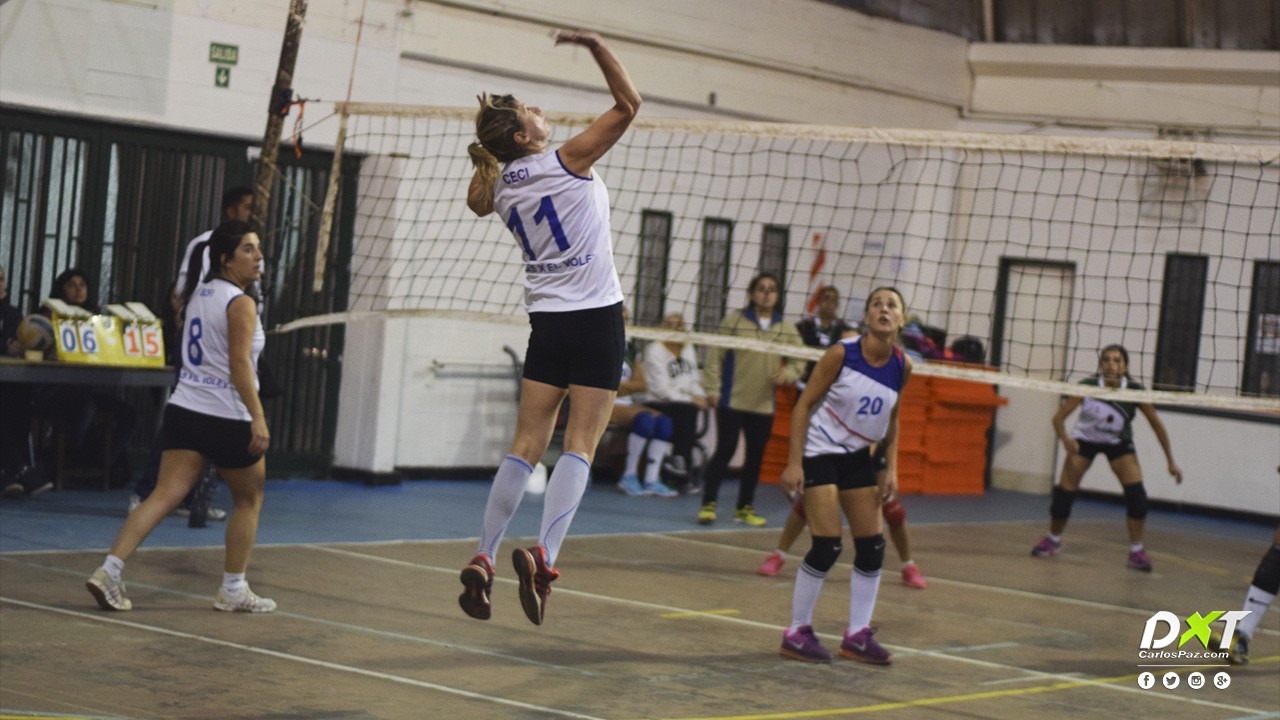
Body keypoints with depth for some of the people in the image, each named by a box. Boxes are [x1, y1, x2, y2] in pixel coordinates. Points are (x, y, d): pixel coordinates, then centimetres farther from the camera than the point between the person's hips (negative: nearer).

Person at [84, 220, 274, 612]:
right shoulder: (240, 303, -12)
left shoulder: (199, 292, 10)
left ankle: (110, 570, -16)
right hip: (228, 418, -7)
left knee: (165, 495, -1)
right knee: (249, 500, 13)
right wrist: (258, 417, -24)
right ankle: (233, 589, 18)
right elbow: (239, 364, -21)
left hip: (184, 410, 7)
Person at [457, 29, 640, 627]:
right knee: (580, 444, -7)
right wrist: (594, 44, -8)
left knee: (527, 445, 5)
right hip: (595, 317, -6)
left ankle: (482, 559, -1)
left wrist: (489, 147, 22)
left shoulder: (500, 186, 8)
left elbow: (477, 201, 34)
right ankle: (543, 554, -22)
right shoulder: (564, 162, -9)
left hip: (546, 321, 6)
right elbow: (628, 105, -9)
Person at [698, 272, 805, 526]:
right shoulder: (734, 321, -2)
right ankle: (708, 504, 4)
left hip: (764, 405, 4)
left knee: (756, 455, 8)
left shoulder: (787, 330, 7)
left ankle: (744, 507, 21)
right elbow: (715, 356, -3)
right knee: (725, 450, -4)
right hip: (732, 401, -4)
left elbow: (798, 360, 14)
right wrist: (712, 388, -8)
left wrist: (788, 373, -8)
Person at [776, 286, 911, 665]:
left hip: (860, 457, 6)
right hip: (820, 452, -6)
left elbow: (891, 419, 10)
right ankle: (797, 633, 3)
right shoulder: (841, 354, -18)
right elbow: (804, 405, -13)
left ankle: (858, 634, 14)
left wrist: (890, 468, 2)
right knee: (827, 546, -11)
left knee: (872, 546, 3)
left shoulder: (902, 365, -4)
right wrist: (794, 462, -18)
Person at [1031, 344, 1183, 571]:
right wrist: (1066, 439, -45)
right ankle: (1053, 540, 21)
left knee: (1136, 493, -18)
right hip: (1084, 440, 0)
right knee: (1064, 493, -6)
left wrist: (1171, 461, -12)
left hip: (1118, 443, 0)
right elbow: (1059, 417, -25)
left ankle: (1136, 551, -7)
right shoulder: (1087, 387, -29)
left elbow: (1157, 424, -14)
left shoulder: (1135, 391, -26)